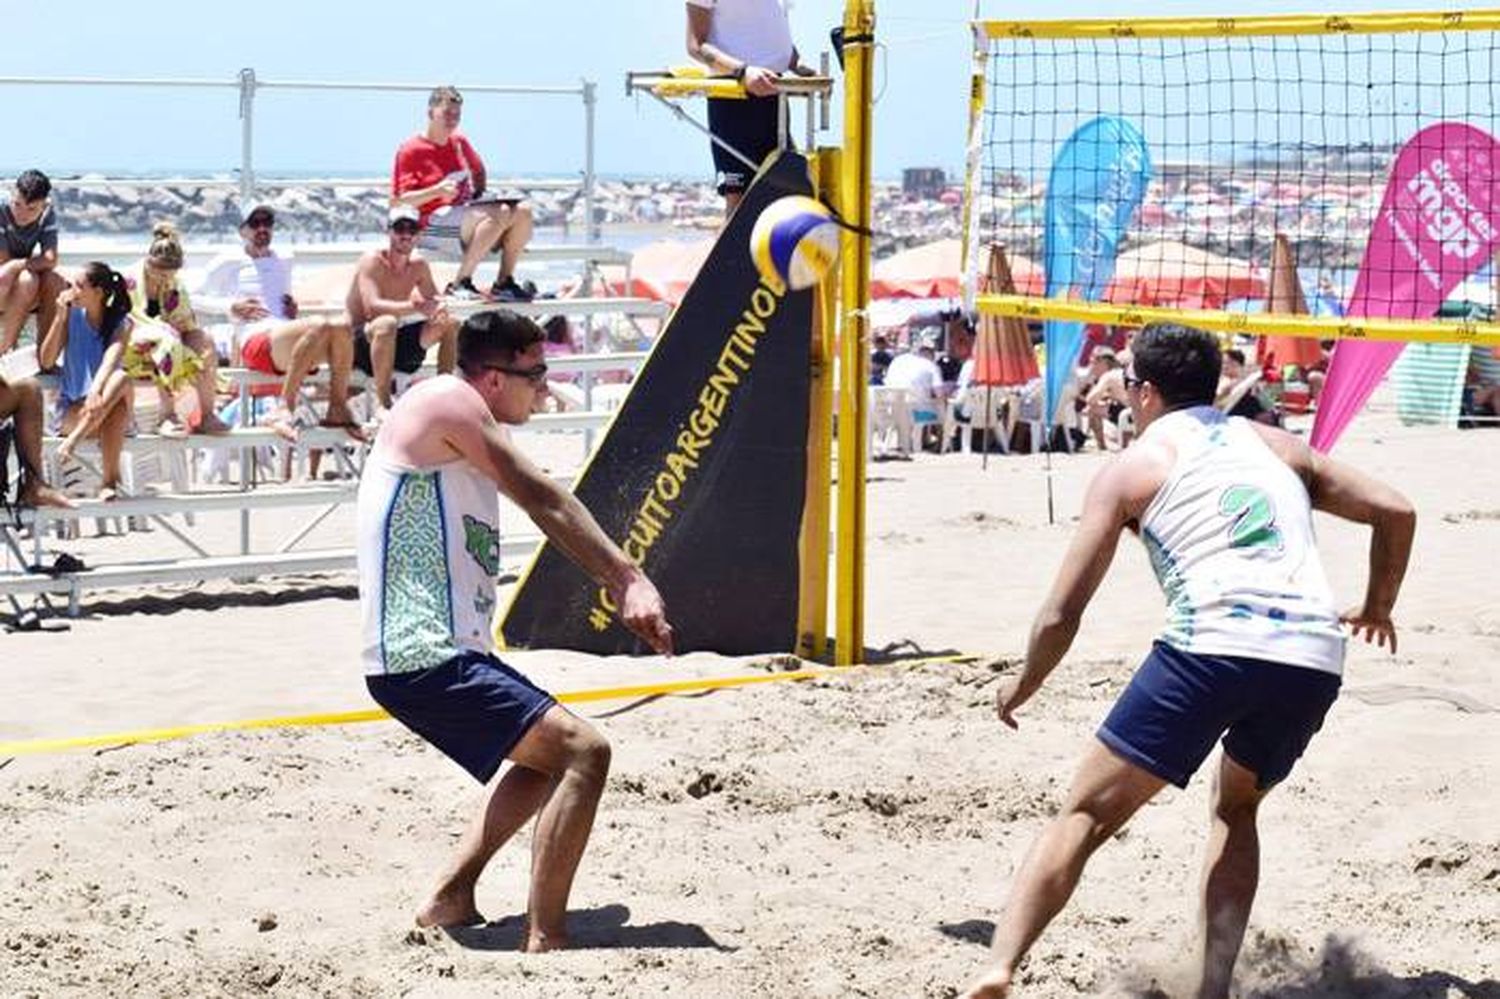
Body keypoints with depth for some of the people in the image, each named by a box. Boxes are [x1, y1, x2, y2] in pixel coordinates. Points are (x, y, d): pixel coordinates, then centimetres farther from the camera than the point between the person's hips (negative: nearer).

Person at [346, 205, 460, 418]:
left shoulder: (418, 265, 3)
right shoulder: (373, 261, -17)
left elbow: (435, 301, 4)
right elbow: (372, 305, -31)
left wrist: (439, 309, -23)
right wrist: (412, 307, -47)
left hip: (395, 344, 7)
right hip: (359, 341, -7)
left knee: (450, 324, -4)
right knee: (386, 324, -39)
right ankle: (382, 404, -35)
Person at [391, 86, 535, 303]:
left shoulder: (459, 142, 14)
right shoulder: (411, 150, -6)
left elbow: (478, 171, 35)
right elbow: (400, 202, -11)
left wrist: (479, 190, 14)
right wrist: (437, 191, -24)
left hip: (465, 209, 8)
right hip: (432, 223, -8)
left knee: (522, 211, -11)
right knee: (498, 214, -30)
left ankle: (504, 282, -6)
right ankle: (460, 283, -25)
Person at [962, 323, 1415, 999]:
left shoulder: (1131, 467, 15)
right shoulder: (1275, 445, 26)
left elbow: (1060, 617, 10)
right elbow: (1395, 513, 21)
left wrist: (1022, 686, 29)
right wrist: (1378, 609, 38)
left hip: (1211, 646, -4)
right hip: (1314, 661, 4)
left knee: (1086, 813, 5)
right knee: (1236, 809, 29)